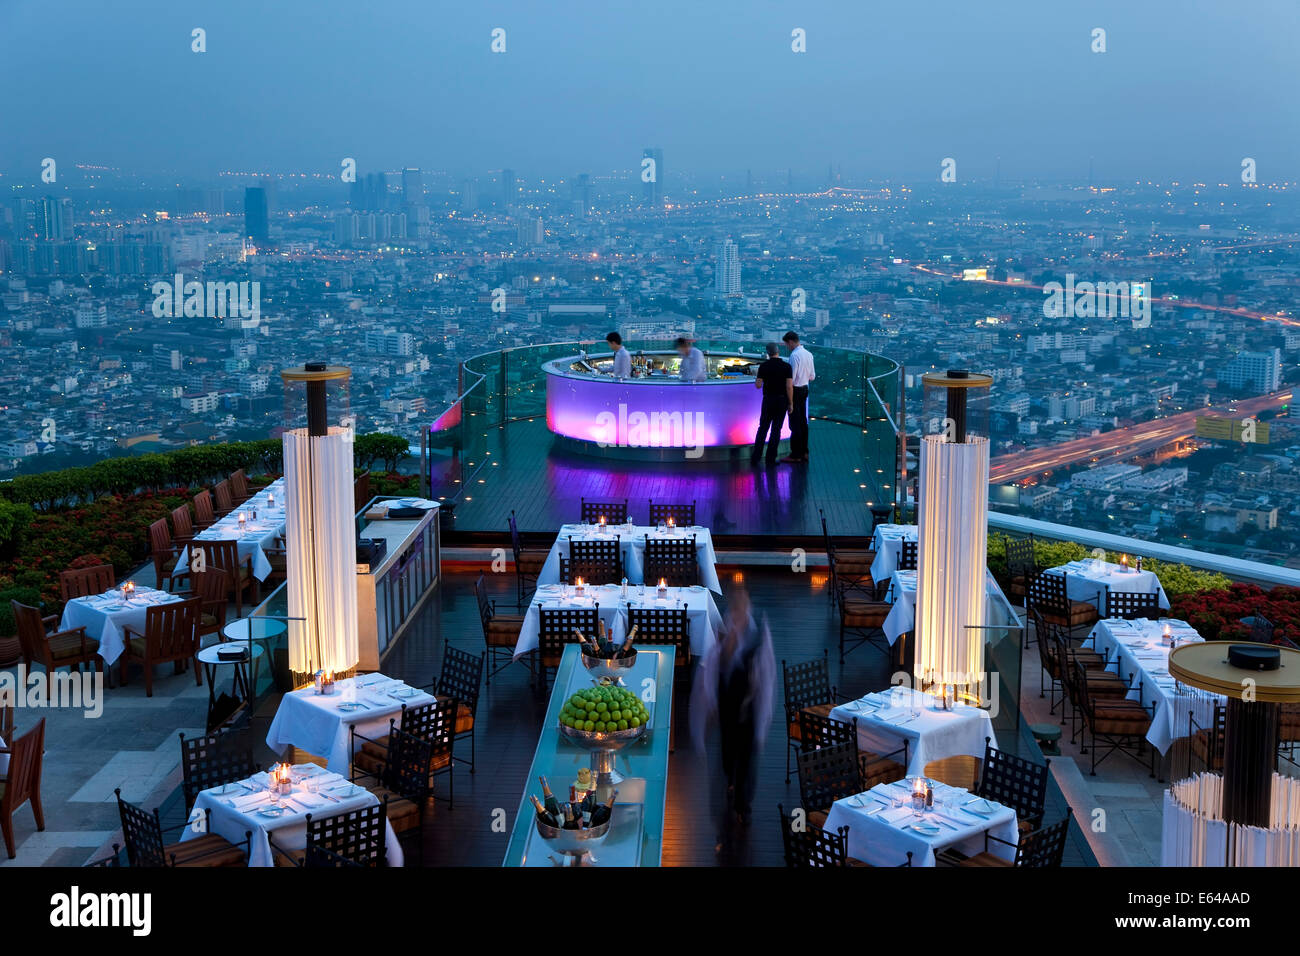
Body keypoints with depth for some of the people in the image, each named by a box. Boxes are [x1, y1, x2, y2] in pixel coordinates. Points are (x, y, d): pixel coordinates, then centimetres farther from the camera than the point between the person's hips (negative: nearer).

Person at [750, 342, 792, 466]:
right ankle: (771, 458, 4)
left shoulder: (763, 367, -5)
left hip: (768, 400, 1)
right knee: (776, 429, 5)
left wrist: (756, 376, 14)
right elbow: (789, 386, -10)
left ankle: (755, 457, 5)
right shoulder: (786, 366, -7)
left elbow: (758, 385, -6)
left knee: (763, 428, 9)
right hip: (782, 400, -1)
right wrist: (791, 403, -3)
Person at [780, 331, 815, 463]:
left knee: (795, 423, -3)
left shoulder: (794, 355, -19)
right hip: (805, 389, 8)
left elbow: (791, 379, -21)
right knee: (803, 421, 14)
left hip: (795, 390, -8)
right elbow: (812, 376, 13)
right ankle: (804, 452, 20)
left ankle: (796, 455, 0)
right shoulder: (808, 354, 7)